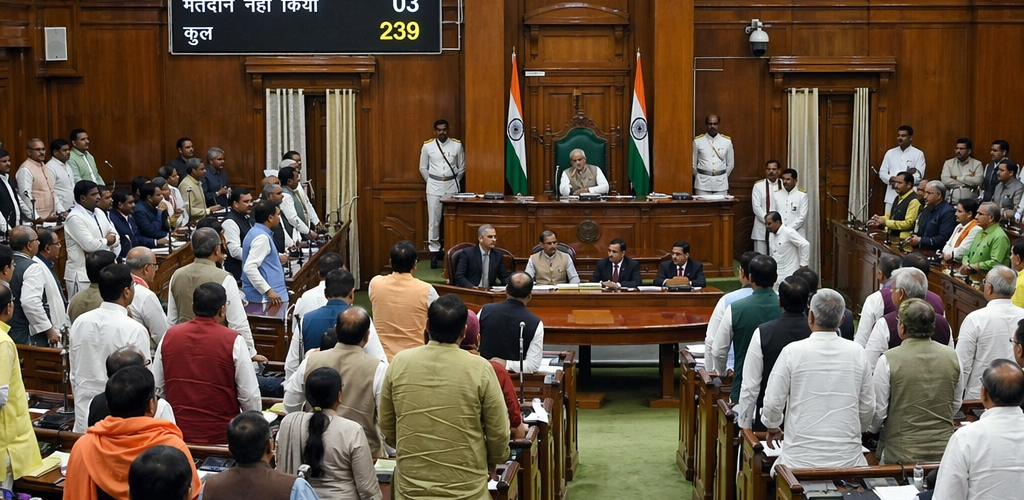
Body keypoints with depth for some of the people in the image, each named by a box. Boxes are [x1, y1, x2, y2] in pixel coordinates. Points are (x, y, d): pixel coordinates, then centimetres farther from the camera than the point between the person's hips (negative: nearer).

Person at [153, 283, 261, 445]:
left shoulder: (169, 336, 2)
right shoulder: (233, 341, -10)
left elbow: (156, 388, 8)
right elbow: (249, 396, -9)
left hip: (178, 432, 4)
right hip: (221, 436, -4)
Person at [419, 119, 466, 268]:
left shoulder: (457, 145, 0)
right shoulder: (427, 146, 0)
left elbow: (462, 167, 9)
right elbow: (423, 168, 10)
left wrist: (455, 182, 8)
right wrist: (432, 182, 9)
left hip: (452, 185, 0)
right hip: (434, 186, 0)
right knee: (434, 220, -1)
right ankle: (435, 252, 6)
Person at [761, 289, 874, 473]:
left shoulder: (793, 352, -6)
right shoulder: (857, 353, 2)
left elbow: (773, 402, -2)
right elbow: (867, 407, 9)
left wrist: (773, 427, 19)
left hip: (802, 457, -2)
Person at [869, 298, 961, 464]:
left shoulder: (888, 360, -11)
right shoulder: (952, 356, 1)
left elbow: (878, 411, -6)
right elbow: (956, 405, 13)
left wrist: (872, 429, 16)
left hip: (900, 453, -4)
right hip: (943, 450, 4)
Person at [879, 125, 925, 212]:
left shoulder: (918, 154, 3)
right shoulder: (890, 153, 14)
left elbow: (919, 176, -6)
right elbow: (882, 172, 11)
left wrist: (902, 180, -16)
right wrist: (891, 179, -10)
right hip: (891, 196, 3)